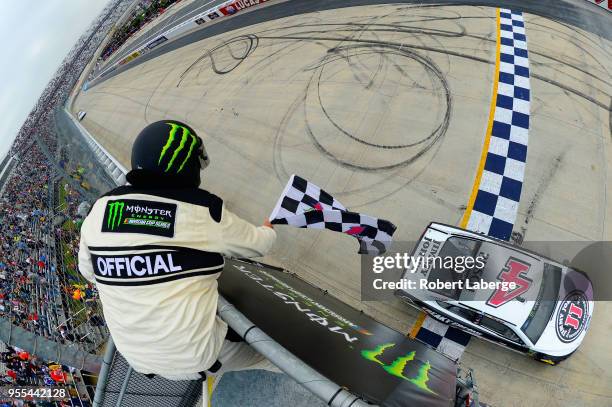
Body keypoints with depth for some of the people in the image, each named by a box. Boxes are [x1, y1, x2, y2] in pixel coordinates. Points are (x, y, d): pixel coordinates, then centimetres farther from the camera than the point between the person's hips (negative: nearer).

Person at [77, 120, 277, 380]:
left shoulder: (101, 208, -7)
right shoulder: (205, 212, -20)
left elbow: (88, 270, 9)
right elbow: (256, 244, -2)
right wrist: (267, 231, 21)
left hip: (134, 354, 6)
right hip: (194, 358, -5)